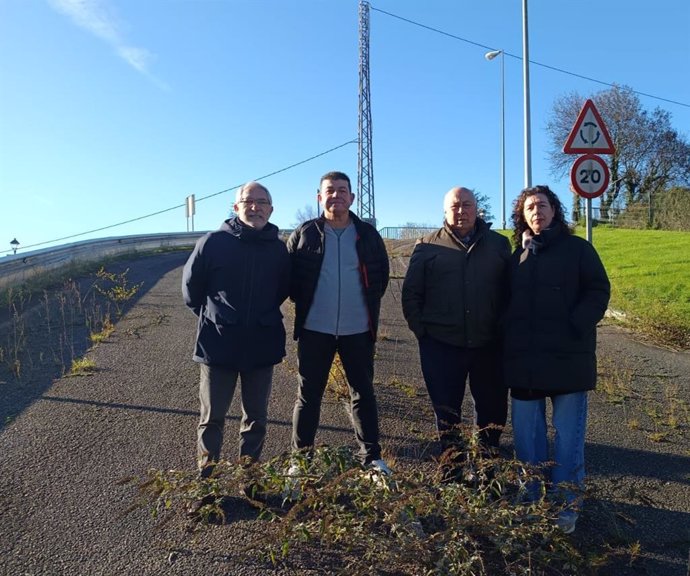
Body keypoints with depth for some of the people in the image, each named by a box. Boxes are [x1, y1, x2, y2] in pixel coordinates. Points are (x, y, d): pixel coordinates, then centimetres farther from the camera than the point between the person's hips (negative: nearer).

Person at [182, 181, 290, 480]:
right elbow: (190, 285, 3)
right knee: (212, 416, 9)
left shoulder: (279, 249, 0)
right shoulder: (213, 242, -8)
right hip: (218, 344, -2)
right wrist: (211, 316, 9)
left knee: (256, 416, 14)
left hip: (262, 346, 3)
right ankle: (206, 475, 24)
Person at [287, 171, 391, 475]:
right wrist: (305, 304, 2)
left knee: (363, 393, 10)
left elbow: (381, 275, 11)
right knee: (308, 395, 8)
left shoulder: (367, 234, 3)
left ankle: (371, 457, 23)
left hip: (358, 330, 1)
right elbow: (289, 277, 5)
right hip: (315, 329, -1)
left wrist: (369, 304, 5)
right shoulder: (304, 234, -1)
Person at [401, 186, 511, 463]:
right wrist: (420, 328, -3)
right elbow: (411, 292, 3)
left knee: (493, 407, 12)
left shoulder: (499, 244, 7)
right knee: (446, 410, 9)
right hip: (441, 345, -1)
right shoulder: (428, 246, 3)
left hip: (489, 344, 2)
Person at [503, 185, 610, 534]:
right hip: (524, 358, 4)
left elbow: (598, 291, -2)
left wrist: (576, 327, -16)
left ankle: (566, 504, 15)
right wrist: (508, 334, 0)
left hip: (568, 355, -4)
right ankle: (531, 499, 24)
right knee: (526, 433, 9)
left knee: (568, 432, 2)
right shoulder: (516, 256, 14)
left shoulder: (577, 249, 3)